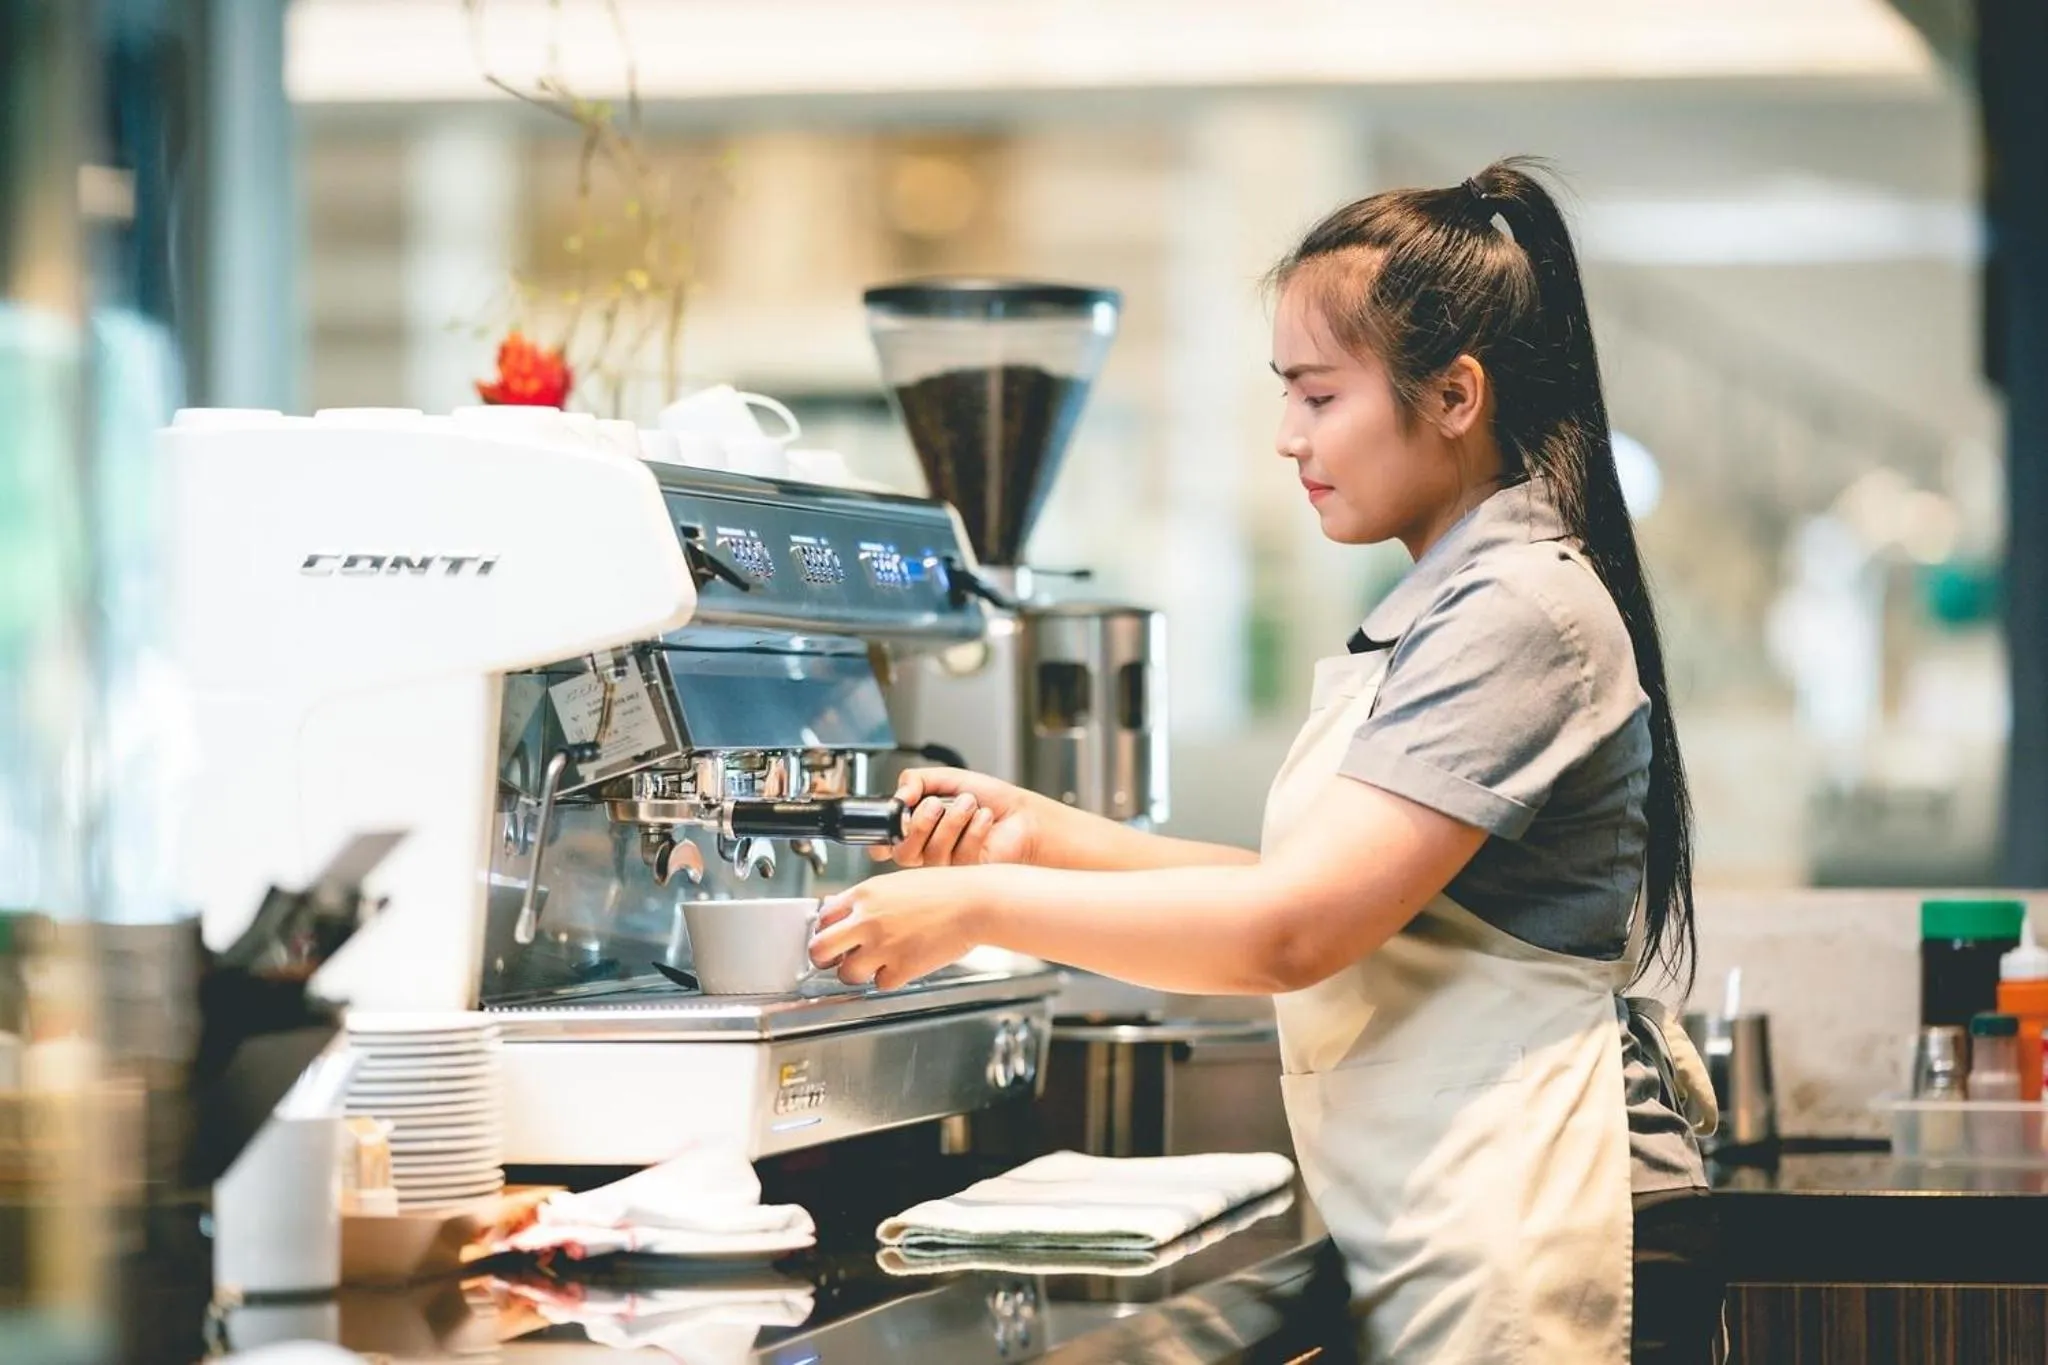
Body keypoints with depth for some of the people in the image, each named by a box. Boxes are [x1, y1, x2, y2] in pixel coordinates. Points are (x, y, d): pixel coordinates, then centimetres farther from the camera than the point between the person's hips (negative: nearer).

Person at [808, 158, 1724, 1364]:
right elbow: (1328, 893, 15)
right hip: (1453, 1240, 9)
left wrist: (981, 906, -15)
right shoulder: (1443, 611, 19)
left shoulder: (1519, 613, -14)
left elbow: (1293, 930, -21)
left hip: (1532, 1245, -9)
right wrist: (1047, 834, 6)